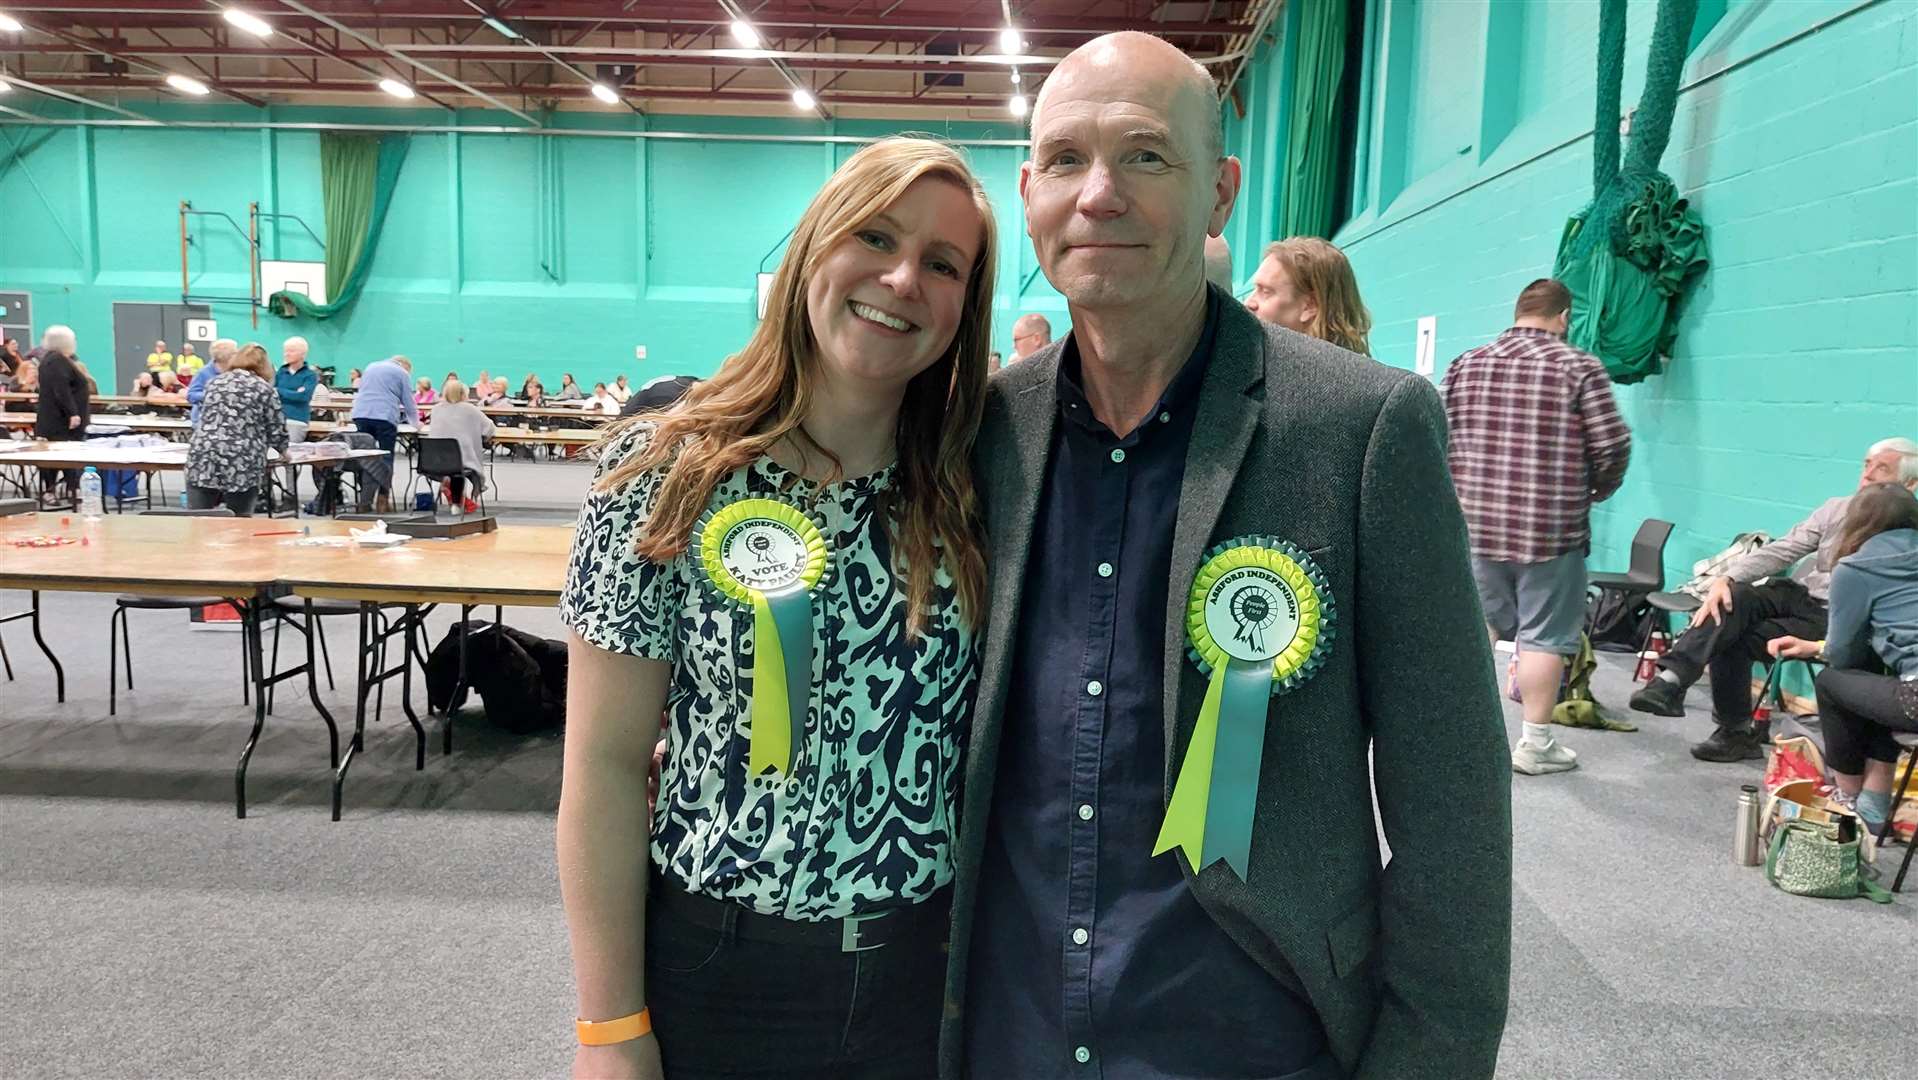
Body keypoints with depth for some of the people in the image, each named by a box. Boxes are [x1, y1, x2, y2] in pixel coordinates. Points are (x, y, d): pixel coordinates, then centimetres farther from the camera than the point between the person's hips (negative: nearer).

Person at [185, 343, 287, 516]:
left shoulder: (216, 381, 18)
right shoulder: (264, 389, 4)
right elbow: (276, 431, 5)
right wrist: (283, 450, 25)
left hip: (203, 460, 3)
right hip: (241, 467, -3)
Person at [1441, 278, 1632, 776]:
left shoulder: (1465, 365, 5)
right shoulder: (1579, 367, -6)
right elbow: (1613, 446, -8)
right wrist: (1597, 490, 11)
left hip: (1478, 523, 4)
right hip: (1552, 527, -4)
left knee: (1479, 621, 18)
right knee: (1544, 635, 5)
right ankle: (1535, 742, 12)